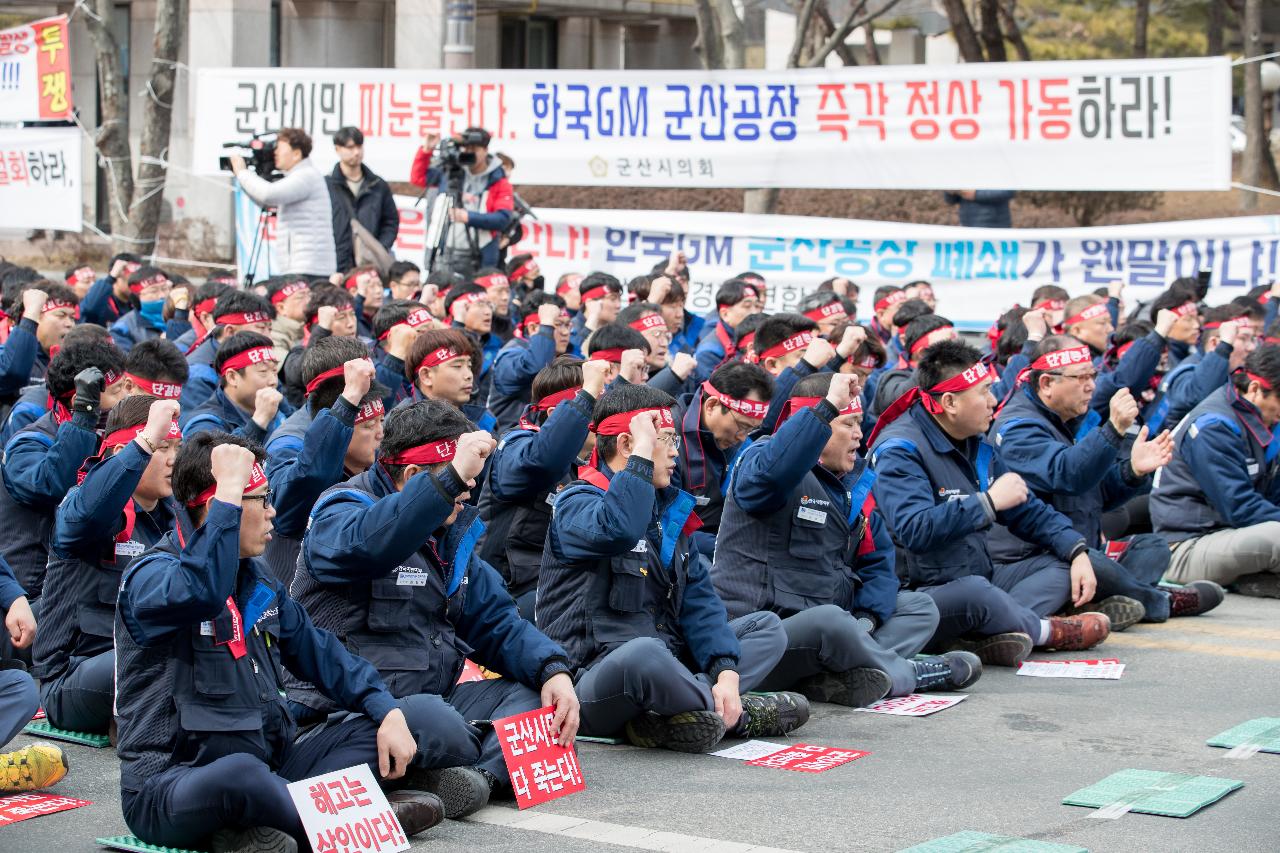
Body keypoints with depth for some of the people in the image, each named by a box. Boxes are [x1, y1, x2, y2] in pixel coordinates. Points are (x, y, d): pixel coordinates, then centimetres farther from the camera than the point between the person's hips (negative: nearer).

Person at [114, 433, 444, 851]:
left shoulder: (257, 582, 16)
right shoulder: (151, 575, -11)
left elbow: (319, 651, 19)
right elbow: (201, 593, -35)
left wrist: (387, 710, 3)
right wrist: (230, 488, -29)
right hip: (172, 783, -9)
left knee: (370, 729, 0)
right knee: (240, 773, -40)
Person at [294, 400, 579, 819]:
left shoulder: (453, 530, 17)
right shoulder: (340, 512, -8)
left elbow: (496, 622, 16)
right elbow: (364, 545, -35)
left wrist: (552, 670, -4)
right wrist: (452, 477, -39)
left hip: (436, 697, 9)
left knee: (538, 699, -10)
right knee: (436, 724, -38)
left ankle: (482, 774, -32)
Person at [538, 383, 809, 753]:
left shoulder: (668, 509, 17)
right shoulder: (576, 505, -7)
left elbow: (697, 596, 7)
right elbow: (617, 530, -33)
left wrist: (727, 671, -8)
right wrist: (642, 454, -21)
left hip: (662, 664, 9)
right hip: (595, 677, -9)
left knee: (768, 627, 8)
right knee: (645, 652, -40)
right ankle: (739, 715, -10)